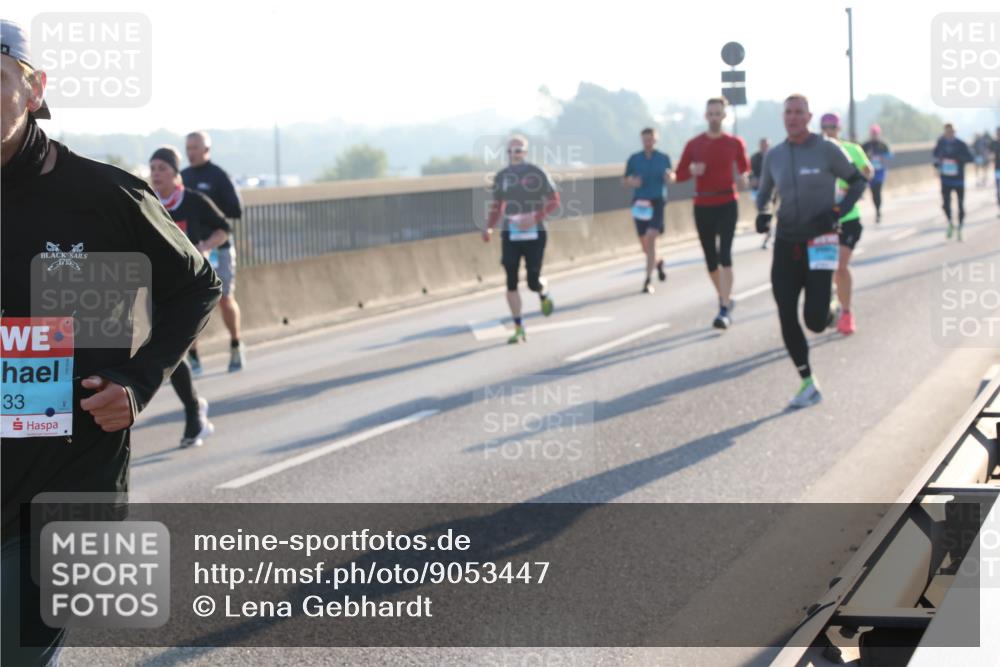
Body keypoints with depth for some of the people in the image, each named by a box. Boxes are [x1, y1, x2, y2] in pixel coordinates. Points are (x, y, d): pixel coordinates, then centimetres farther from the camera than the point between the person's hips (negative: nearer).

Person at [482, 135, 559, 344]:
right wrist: (489, 227, 2)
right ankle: (518, 328, 3)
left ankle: (543, 294, 34)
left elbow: (554, 200, -6)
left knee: (533, 281, -5)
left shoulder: (536, 173, -6)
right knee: (511, 281, -5)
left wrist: (535, 217, -20)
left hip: (534, 234, -3)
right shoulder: (501, 177, 8)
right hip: (510, 234, 3)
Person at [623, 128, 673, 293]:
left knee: (651, 238, -18)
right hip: (640, 203, 2)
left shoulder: (664, 158, 3)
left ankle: (648, 280, -16)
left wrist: (670, 177, -7)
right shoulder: (634, 159, 2)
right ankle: (657, 263, 43)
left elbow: (671, 177, 16)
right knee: (644, 242, 8)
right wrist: (631, 182, -15)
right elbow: (624, 181, 7)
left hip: (657, 202, -2)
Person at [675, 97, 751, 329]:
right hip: (702, 206, 2)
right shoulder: (694, 144, 3)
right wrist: (692, 170, -14)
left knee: (724, 255, -14)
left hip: (727, 204, -2)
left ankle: (725, 310, -18)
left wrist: (744, 178, -2)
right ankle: (724, 297, 31)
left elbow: (745, 169, 16)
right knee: (710, 257, 9)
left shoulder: (734, 143, 2)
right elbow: (679, 175, 3)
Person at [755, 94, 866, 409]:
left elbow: (857, 182, 3)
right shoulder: (774, 156, 6)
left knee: (815, 320, -12)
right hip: (786, 243, 4)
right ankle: (807, 385, 10)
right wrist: (763, 213, -3)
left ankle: (831, 312, 28)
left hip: (819, 242, -4)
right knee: (787, 319, -3)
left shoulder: (827, 150, -5)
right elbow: (764, 193, 20)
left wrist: (837, 212, -12)